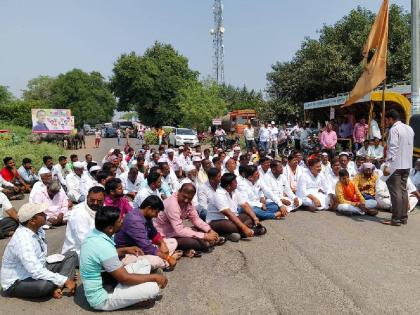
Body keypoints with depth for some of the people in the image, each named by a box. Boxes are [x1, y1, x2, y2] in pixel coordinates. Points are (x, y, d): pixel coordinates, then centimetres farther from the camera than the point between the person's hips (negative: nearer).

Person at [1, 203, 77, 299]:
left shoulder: (38, 230, -4)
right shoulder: (22, 240, -30)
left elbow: (41, 258, 2)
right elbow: (36, 271, -35)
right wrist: (65, 280, -29)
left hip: (37, 270, 9)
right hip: (17, 282, -8)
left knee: (71, 255, 2)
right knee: (46, 284, -39)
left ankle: (57, 285, -15)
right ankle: (58, 286, -4)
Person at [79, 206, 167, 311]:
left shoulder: (93, 233, -5)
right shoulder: (104, 247, -32)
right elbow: (125, 278, -22)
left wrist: (124, 250, 7)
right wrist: (154, 277, -12)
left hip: (101, 284, 9)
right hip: (101, 298, -9)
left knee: (144, 263, 10)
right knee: (153, 288, -21)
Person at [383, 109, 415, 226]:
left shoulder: (394, 129, -12)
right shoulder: (409, 129, 14)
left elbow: (393, 148, -19)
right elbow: (410, 146, 19)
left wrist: (387, 165, -22)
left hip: (396, 165, -8)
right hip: (406, 164, 8)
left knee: (395, 192, -5)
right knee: (403, 190, 12)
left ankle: (396, 219, -3)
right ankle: (403, 217, 17)